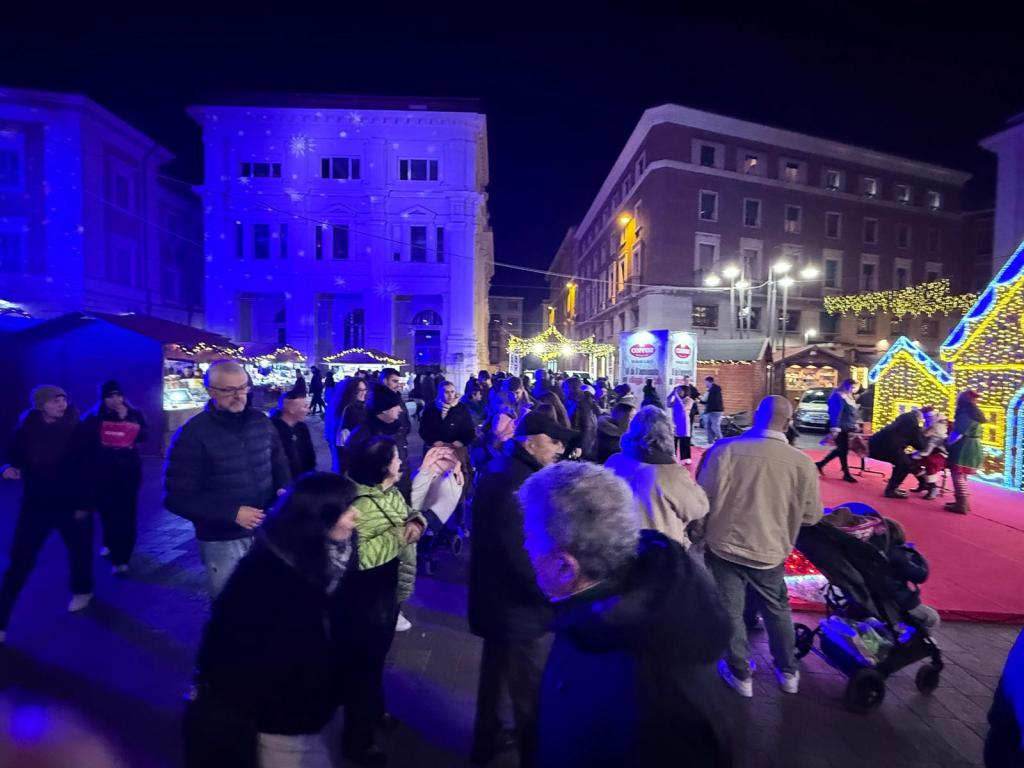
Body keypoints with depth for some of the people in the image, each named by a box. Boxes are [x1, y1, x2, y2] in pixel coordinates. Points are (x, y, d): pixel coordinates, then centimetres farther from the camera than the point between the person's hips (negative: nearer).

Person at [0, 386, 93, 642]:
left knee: (79, 550, 14)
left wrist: (86, 502, -13)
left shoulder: (77, 429, -11)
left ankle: (82, 590, 41)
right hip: (36, 503, 2)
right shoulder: (26, 429, -4)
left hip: (72, 503, -1)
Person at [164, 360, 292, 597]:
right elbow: (177, 498, -13)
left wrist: (284, 489, -8)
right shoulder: (192, 435, -12)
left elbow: (279, 462, 14)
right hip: (222, 541, -4)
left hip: (266, 531, 4)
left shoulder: (260, 421, 1)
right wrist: (232, 514, -21)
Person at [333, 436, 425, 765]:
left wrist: (417, 521, -14)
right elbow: (358, 556, -32)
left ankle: (374, 711, 51)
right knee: (362, 663, 11)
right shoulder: (357, 504, -29)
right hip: (363, 597, -8)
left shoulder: (392, 492, -3)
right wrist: (399, 535, -31)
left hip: (388, 590, 8)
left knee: (377, 656, 28)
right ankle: (357, 740, 33)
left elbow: (409, 516, 9)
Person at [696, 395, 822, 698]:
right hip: (770, 551, 2)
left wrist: (701, 532, 7)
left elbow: (705, 498, -12)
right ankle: (788, 672, 43)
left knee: (729, 612, 17)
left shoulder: (725, 449, -20)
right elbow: (812, 516, -2)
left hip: (725, 545, -1)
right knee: (777, 610, 26)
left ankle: (740, 675, 33)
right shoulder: (803, 463, -14)